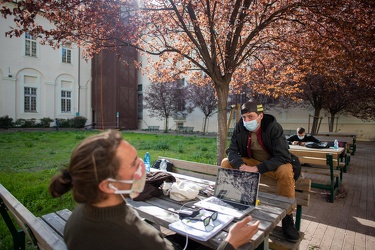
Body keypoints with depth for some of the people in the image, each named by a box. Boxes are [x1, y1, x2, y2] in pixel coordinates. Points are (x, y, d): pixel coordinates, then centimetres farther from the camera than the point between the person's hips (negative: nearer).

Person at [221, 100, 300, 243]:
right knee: (226, 163, -16)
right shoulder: (239, 127, -12)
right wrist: (241, 165, -34)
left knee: (286, 171, -35)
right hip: (251, 161, 4)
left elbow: (283, 157, -28)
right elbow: (232, 150, -12)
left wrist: (257, 169, -39)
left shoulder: (273, 127, -23)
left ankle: (287, 217, -16)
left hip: (273, 164, -3)